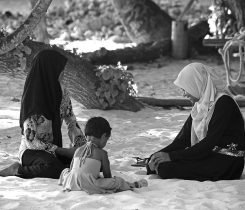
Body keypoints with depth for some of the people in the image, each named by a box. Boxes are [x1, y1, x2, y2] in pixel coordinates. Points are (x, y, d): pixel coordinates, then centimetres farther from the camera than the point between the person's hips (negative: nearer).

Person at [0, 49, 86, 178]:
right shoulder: (31, 98, -19)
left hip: (54, 149, 8)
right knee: (54, 167, -38)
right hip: (31, 150, -8)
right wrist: (64, 151, -21)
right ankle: (17, 170, -10)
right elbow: (30, 140, -20)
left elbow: (71, 122, 9)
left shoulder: (61, 91, 1)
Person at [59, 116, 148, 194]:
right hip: (89, 185, -5)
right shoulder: (102, 153, -2)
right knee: (118, 182, 6)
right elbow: (107, 175, 1)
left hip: (73, 185, 5)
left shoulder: (78, 151, 12)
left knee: (65, 171, 38)